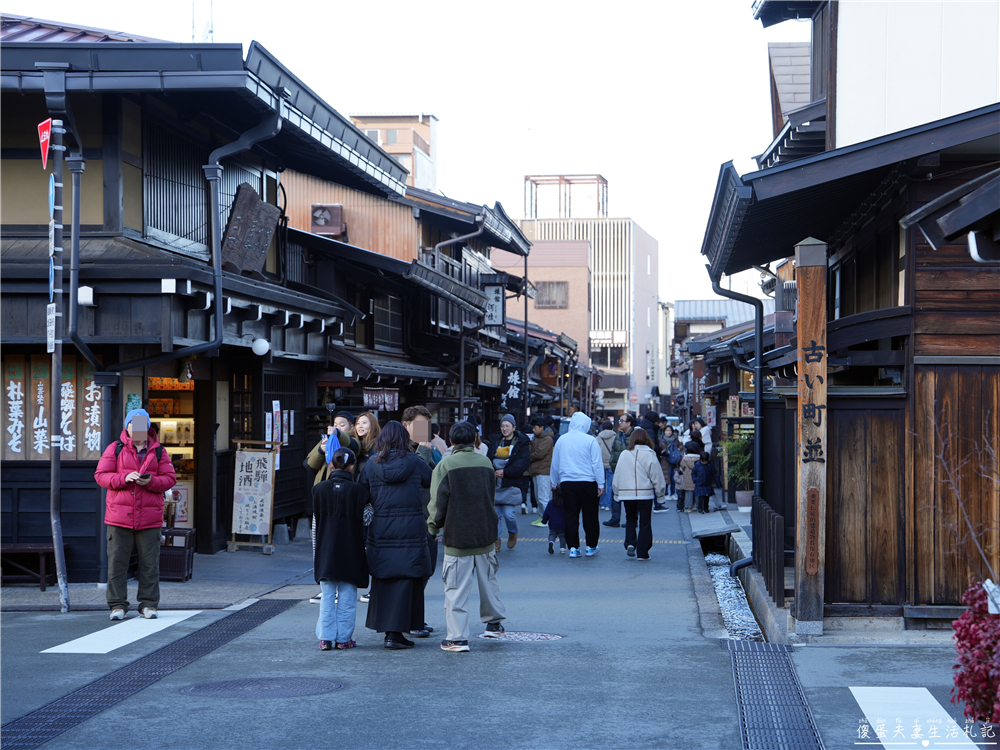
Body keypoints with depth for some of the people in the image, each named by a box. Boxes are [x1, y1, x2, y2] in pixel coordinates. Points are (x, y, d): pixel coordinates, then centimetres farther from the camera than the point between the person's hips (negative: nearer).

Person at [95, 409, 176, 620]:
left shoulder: (158, 452, 9)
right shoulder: (115, 449, 5)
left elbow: (170, 478, 5)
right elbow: (100, 475, 0)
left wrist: (151, 481, -13)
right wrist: (123, 478, -16)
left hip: (149, 518, 1)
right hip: (119, 516, -1)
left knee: (150, 563, 3)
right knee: (117, 562, 0)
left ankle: (148, 604, 12)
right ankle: (118, 605, 7)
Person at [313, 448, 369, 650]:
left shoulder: (319, 489, -2)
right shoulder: (358, 491, -9)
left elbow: (316, 521, 4)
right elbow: (363, 522, -5)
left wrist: (318, 551, 12)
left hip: (325, 550, 2)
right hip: (350, 552, -2)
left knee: (327, 596, 8)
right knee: (347, 597, 6)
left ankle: (326, 638, 7)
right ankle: (343, 638, 8)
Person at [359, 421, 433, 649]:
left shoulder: (372, 464, 1)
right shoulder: (414, 462, -3)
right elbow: (432, 481, 10)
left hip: (380, 529, 2)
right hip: (410, 529, -2)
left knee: (383, 581, 12)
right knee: (405, 581, 1)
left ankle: (386, 628, 16)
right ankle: (395, 633, -2)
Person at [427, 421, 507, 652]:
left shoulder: (446, 465, -11)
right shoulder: (486, 463, 4)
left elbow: (438, 501, -10)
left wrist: (433, 527, 6)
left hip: (457, 536, -4)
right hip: (485, 535, 4)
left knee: (456, 589, -2)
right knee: (488, 581, 21)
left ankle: (457, 638, -4)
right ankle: (494, 622, 35)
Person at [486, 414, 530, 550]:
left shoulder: (521, 443, 0)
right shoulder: (495, 441, 13)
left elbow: (524, 462, -10)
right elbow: (488, 459, 10)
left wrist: (505, 472, -17)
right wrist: (493, 471, -10)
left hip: (512, 484, -4)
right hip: (495, 484, 4)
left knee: (508, 513, -8)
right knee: (495, 513, 1)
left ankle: (513, 532, 22)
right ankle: (496, 540, 13)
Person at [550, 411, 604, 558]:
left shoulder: (562, 440, 6)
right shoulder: (590, 440, -6)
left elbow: (555, 464, 15)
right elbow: (597, 463, -7)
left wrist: (554, 483, 25)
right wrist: (600, 484, -3)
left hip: (567, 483, 3)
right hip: (587, 483, -3)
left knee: (571, 516, 6)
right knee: (590, 516, 7)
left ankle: (573, 547, 5)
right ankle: (591, 547, 13)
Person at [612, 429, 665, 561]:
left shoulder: (624, 455, 1)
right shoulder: (649, 455, -6)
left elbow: (617, 475, 7)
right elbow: (657, 477, -3)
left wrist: (617, 493, 18)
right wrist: (660, 494, 8)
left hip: (626, 494, 2)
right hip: (645, 494, -2)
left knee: (630, 519, 21)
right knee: (645, 522, 5)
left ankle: (630, 543, 0)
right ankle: (642, 552, 3)